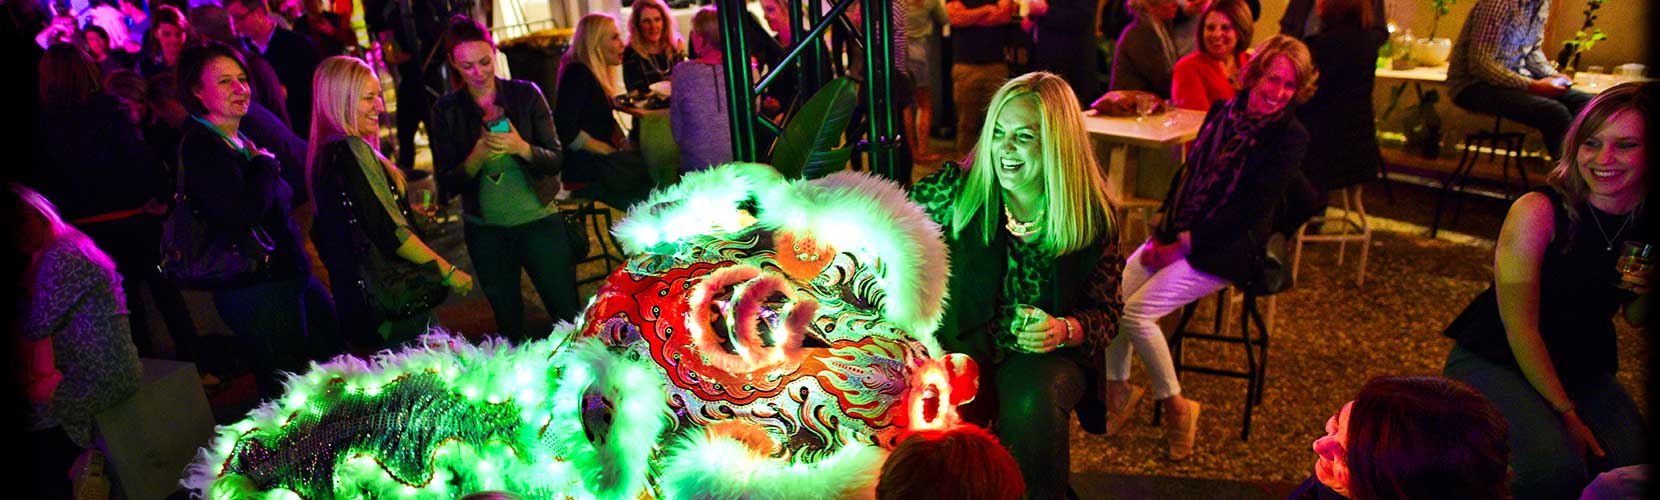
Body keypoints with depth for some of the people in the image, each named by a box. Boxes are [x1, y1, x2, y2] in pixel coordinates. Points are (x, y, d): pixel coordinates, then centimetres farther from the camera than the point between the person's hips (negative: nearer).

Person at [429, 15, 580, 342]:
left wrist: (522, 147, -24)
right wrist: (477, 156, -21)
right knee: (508, 321, 16)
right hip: (485, 230, 1)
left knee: (570, 315, 3)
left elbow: (557, 159, -5)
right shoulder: (446, 110, -1)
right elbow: (447, 183, -3)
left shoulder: (526, 94, -3)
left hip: (539, 220, -1)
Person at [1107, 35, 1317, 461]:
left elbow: (1250, 209, -15)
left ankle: (1176, 406, 2)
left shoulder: (1290, 138, -10)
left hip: (1224, 249, -6)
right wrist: (1164, 230, -2)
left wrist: (1183, 244, -15)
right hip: (1180, 234, 6)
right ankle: (1118, 385, 9)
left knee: (1138, 312, -20)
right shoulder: (1223, 112, 7)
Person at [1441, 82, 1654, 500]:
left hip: (1583, 368, 6)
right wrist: (1566, 414, -15)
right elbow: (1519, 327, -18)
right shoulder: (1538, 211, -21)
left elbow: (1634, 315, 9)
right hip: (1494, 359, -5)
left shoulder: (1646, 223, -6)